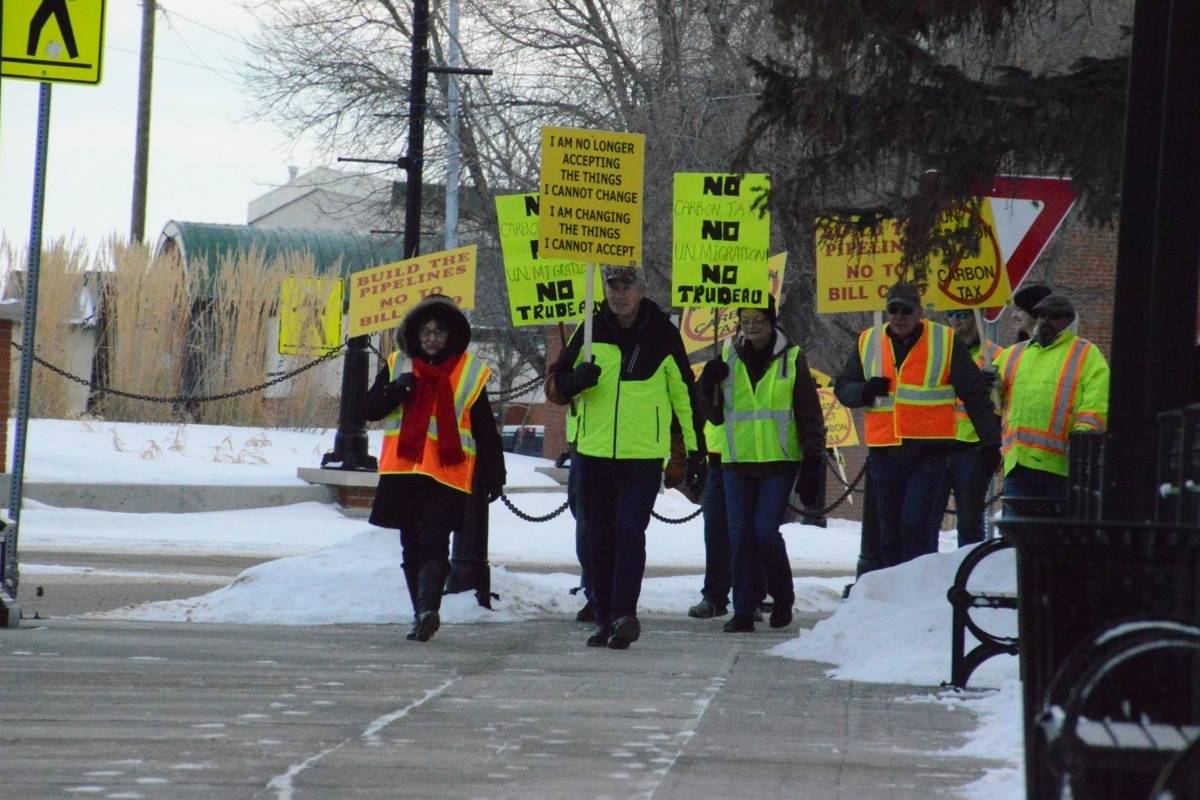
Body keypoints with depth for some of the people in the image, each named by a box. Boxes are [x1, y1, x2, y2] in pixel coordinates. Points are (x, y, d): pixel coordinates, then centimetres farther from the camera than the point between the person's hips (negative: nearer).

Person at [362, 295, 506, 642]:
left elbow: (486, 431, 9)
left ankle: (428, 609, -29)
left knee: (434, 544, -16)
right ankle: (423, 615, 14)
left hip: (447, 474, -3)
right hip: (403, 470, 3)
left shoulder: (470, 373, 6)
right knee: (412, 547, 7)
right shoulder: (397, 366, 12)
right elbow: (368, 409, 6)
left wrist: (494, 476, 6)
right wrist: (396, 389, -12)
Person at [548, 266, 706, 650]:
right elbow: (557, 381, 13)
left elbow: (684, 394, 7)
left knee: (629, 532, -14)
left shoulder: (663, 336, 0)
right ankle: (605, 617, 13)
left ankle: (624, 614, -17)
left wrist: (695, 450, 6)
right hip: (594, 452, 3)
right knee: (600, 538, 6)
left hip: (644, 455, -3)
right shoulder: (591, 331, 6)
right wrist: (576, 380, -12)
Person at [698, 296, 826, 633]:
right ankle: (743, 611, 6)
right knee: (740, 537, 0)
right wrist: (708, 386, -7)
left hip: (780, 463, -3)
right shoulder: (729, 359, 9)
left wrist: (813, 461, -4)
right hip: (737, 462, 3)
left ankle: (782, 598, 10)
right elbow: (715, 415, 12)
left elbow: (810, 414, 2)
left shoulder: (792, 359, 0)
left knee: (766, 531, -12)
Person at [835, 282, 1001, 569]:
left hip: (928, 451, -4)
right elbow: (842, 387, 17)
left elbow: (975, 394, 4)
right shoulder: (868, 343, 12)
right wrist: (864, 391, -6)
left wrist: (990, 442, 0)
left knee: (916, 524, -15)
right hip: (884, 453, 4)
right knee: (889, 531, 8)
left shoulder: (946, 342, 2)